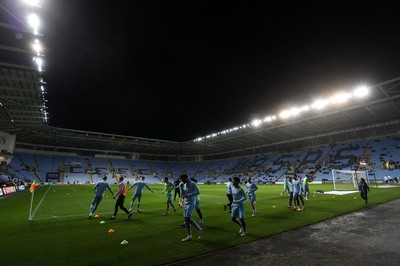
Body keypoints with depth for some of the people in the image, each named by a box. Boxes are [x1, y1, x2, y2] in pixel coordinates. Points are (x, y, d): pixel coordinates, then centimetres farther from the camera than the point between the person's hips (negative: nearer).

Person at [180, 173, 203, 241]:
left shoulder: (193, 184, -13)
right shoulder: (185, 185, 12)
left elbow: (198, 192, -22)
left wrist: (188, 195, -23)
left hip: (191, 203, -8)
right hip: (186, 203, 8)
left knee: (188, 218, -15)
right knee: (186, 219, 6)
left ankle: (199, 229, 5)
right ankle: (189, 236, 15)